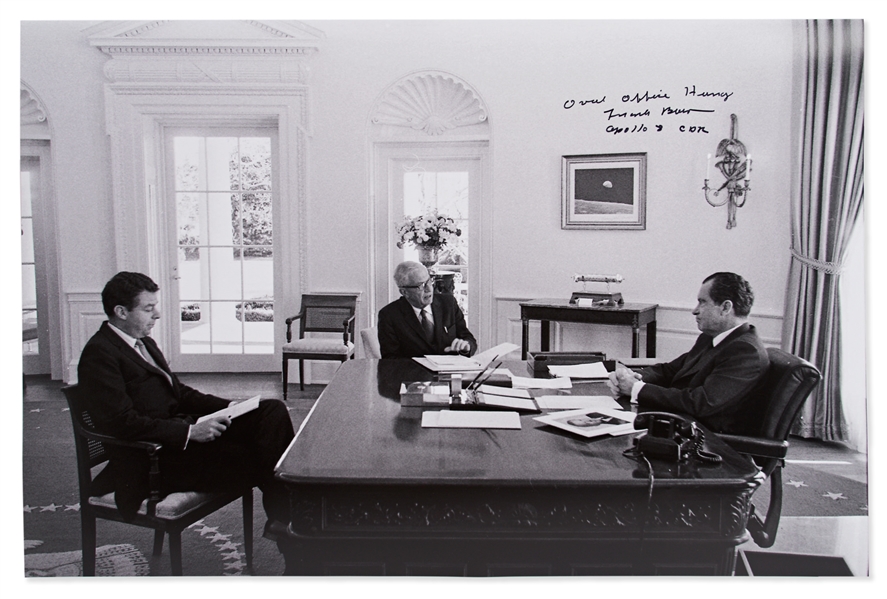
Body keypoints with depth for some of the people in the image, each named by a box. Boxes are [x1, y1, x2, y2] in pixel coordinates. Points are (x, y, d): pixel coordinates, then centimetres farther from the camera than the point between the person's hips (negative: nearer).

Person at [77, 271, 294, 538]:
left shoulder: (144, 343, 18)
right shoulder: (99, 353, -11)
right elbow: (122, 423, -21)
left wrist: (228, 406, 5)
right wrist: (189, 432, -26)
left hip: (180, 426, 9)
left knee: (273, 411, -8)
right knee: (252, 460, -26)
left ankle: (283, 516, -14)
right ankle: (280, 518, -1)